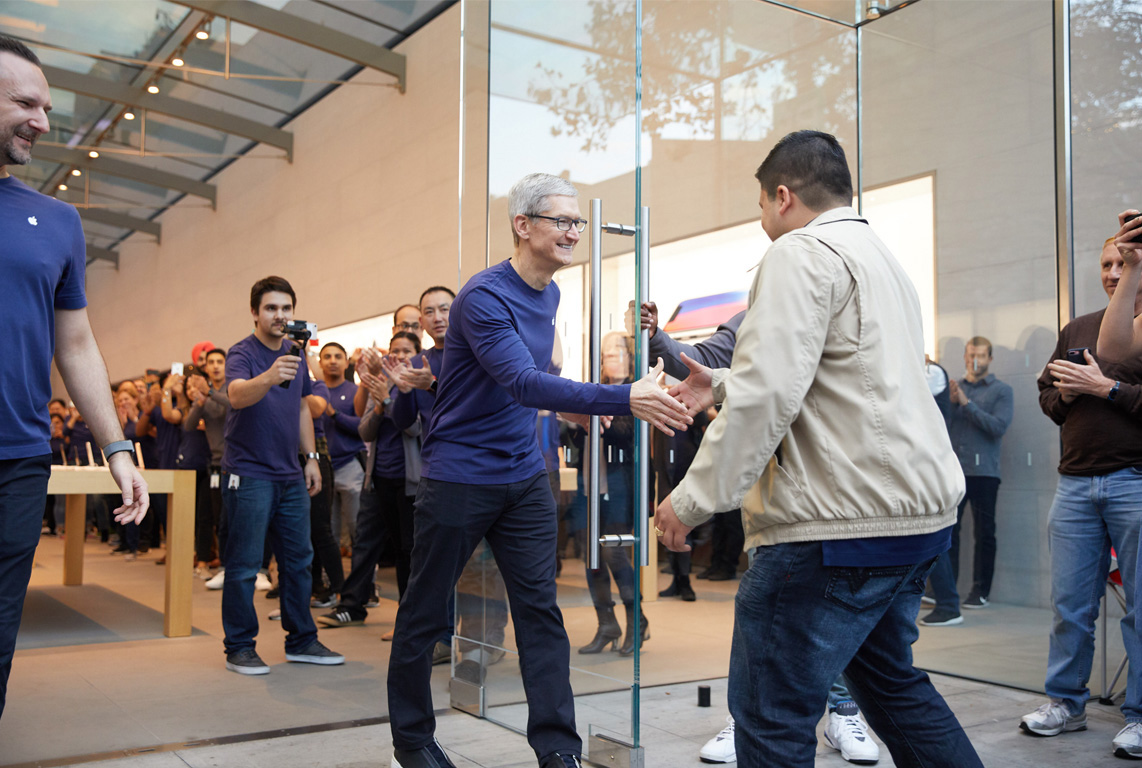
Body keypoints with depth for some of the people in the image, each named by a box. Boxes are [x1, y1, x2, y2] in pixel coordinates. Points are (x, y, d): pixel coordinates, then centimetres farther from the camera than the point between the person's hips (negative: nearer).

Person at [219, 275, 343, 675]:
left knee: (299, 558, 11)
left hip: (290, 475, 7)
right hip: (249, 473, -7)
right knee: (244, 564, -2)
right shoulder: (242, 353, -10)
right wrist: (269, 377, -51)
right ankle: (239, 648, 9)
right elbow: (237, 394, -31)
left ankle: (301, 640, 21)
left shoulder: (295, 352, 12)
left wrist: (310, 456, 14)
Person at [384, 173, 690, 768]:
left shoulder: (550, 295, 8)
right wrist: (625, 400, -41)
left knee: (540, 610, 2)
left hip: (524, 478, 7)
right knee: (424, 613, 7)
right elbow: (525, 384, -33)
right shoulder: (484, 297, -19)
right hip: (459, 477, -7)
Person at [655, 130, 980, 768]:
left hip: (842, 520, -11)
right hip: (918, 509, 11)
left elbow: (770, 393, -20)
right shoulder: (885, 260, 21)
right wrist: (724, 386, 29)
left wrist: (693, 500, -15)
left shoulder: (802, 253, -10)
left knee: (771, 715, -4)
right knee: (889, 679, 25)